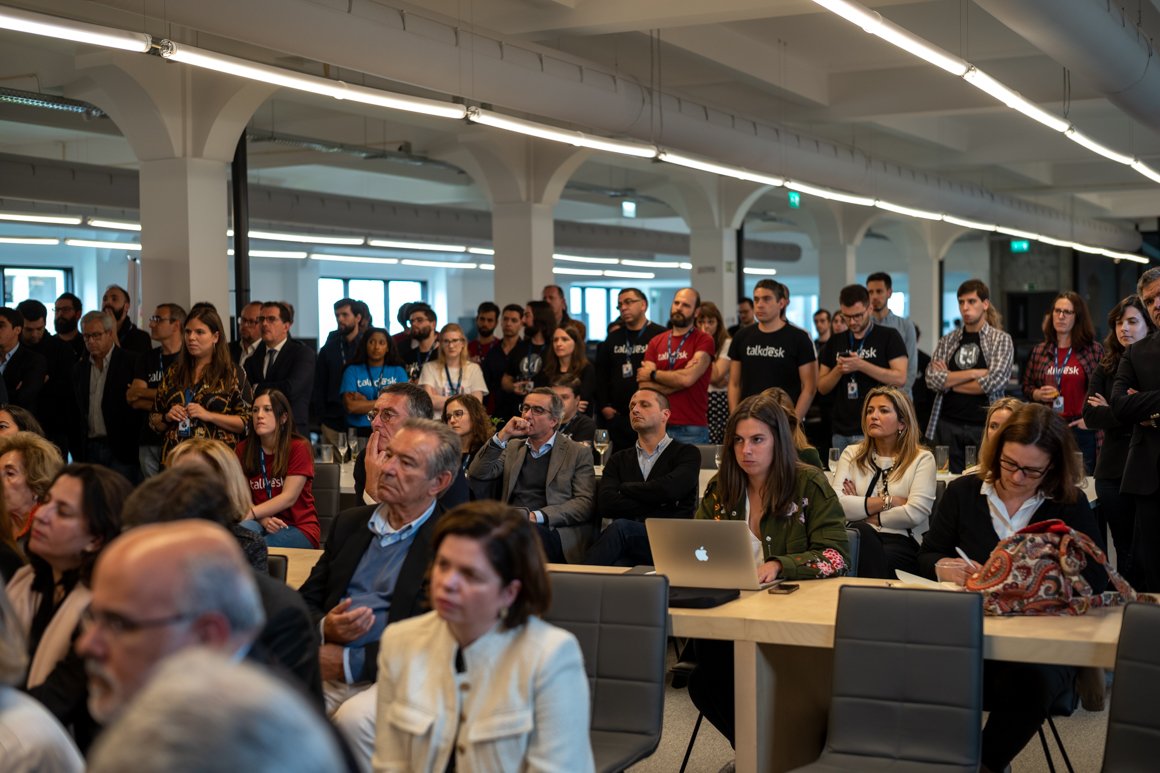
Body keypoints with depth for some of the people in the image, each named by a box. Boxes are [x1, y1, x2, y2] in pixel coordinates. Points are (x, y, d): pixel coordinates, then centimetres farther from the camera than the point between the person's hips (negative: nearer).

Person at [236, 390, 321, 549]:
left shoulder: (299, 447, -7)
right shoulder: (243, 449, 5)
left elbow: (289, 497, -14)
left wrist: (249, 514, -24)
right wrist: (263, 520, -20)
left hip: (300, 528, -3)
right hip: (262, 524, 3)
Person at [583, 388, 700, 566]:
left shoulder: (686, 453, 12)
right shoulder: (619, 460, 23)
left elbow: (667, 490, -9)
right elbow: (605, 504, 5)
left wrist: (624, 488, 7)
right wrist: (655, 506, -2)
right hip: (627, 550, 2)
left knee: (621, 527, -34)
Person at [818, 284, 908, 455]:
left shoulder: (888, 337, -1)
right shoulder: (835, 342, 12)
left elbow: (900, 378, -11)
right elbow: (822, 387, 11)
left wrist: (861, 365, -17)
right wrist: (838, 370, -9)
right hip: (841, 432, 4)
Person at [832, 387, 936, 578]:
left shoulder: (922, 459, 8)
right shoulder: (852, 454, 16)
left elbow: (915, 513, -8)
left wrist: (863, 512, -2)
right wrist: (887, 501, -5)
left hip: (902, 543, -3)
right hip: (859, 540, 3)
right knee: (861, 533, -35)